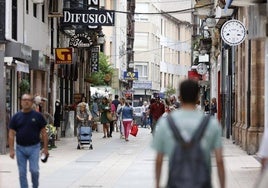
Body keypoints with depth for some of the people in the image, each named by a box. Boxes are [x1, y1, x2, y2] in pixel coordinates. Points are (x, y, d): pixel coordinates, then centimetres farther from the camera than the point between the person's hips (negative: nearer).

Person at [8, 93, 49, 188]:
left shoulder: (38, 116, 0)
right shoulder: (16, 117, 3)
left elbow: (43, 132, 2)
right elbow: (11, 134, 3)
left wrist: (45, 148, -2)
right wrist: (11, 149, -4)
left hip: (34, 147, -2)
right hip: (20, 148, 2)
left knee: (34, 170, -8)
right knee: (22, 173, 5)